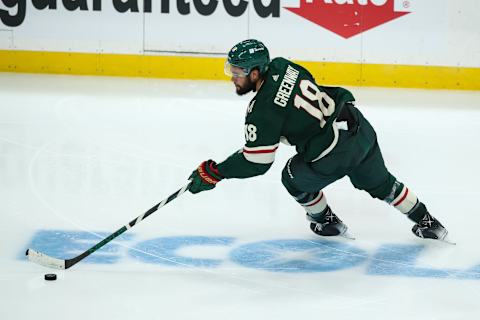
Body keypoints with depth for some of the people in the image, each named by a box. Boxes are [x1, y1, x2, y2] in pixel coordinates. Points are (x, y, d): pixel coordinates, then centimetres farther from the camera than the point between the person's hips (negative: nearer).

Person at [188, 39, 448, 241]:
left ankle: (327, 222, 39)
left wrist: (215, 173, -6)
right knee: (380, 183, 28)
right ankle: (426, 222, 38)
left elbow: (256, 163, -14)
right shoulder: (280, 66, 1)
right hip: (361, 129, 7)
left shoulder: (262, 111, -19)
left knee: (295, 177, 21)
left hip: (333, 155, -7)